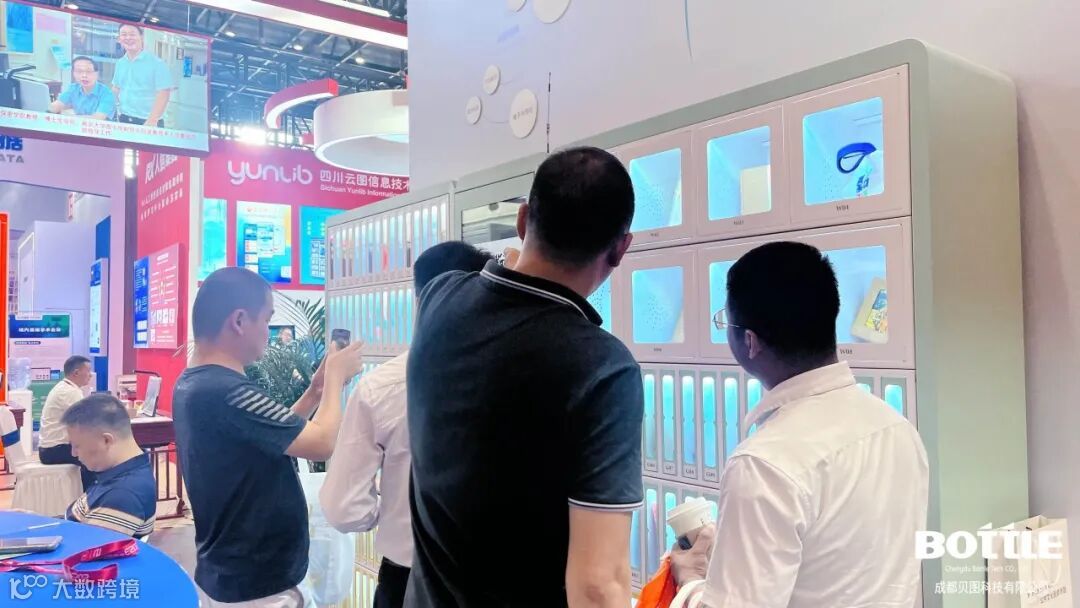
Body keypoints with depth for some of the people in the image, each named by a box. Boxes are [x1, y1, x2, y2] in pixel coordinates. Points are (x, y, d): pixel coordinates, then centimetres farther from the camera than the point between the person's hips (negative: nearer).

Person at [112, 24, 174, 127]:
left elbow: (163, 93, -14)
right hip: (124, 119, 6)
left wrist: (152, 121, -21)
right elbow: (116, 88, 20)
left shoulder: (156, 62, -9)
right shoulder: (120, 63, 9)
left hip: (148, 122, -5)